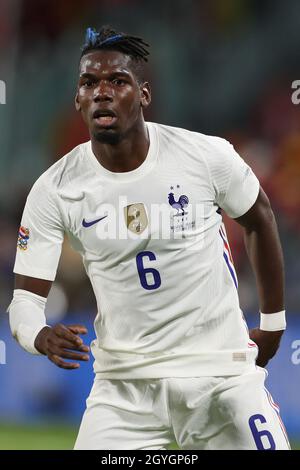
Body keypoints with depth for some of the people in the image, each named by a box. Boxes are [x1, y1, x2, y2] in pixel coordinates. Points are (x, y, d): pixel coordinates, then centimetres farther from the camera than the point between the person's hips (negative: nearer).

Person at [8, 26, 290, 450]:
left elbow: (259, 219, 10)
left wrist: (272, 322, 16)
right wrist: (40, 335, -29)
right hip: (125, 383, 1)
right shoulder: (54, 191, -8)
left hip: (221, 370, 0)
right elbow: (26, 296, -5)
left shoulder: (206, 155, -9)